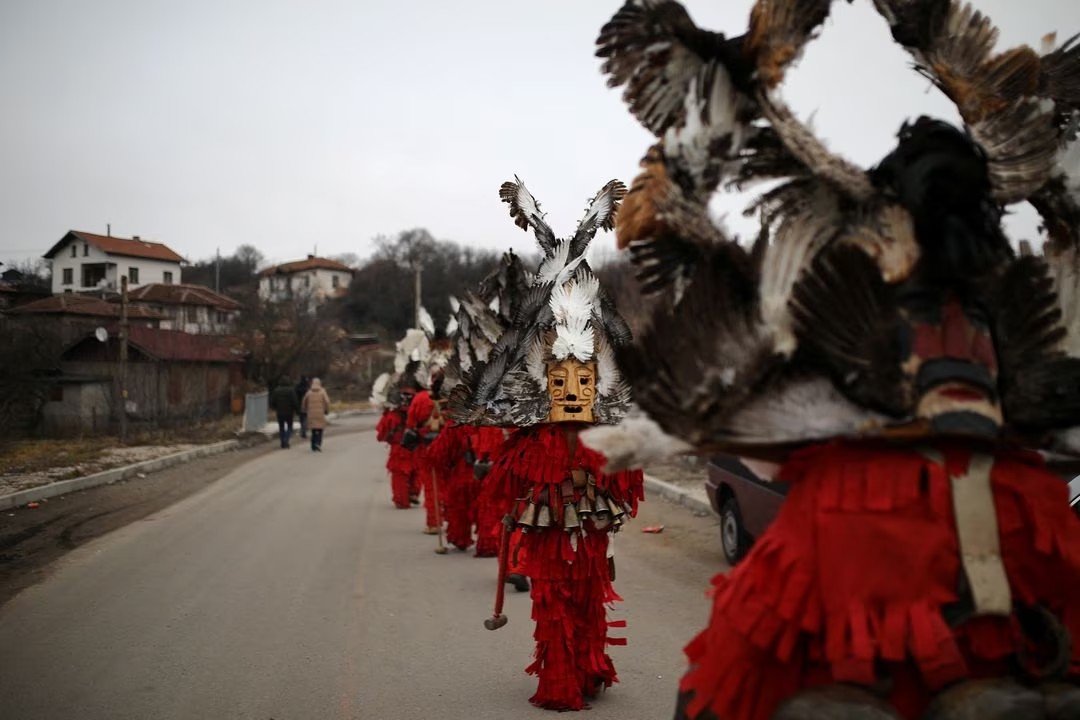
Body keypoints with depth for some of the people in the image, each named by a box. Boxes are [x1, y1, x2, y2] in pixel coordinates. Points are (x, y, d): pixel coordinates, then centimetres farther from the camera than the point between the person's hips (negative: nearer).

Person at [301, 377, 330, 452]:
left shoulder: (308, 392, 5)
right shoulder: (322, 391, -1)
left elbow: (304, 403, 11)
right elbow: (327, 401, -9)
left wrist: (305, 410, 26)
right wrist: (327, 410, 4)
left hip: (311, 414, 2)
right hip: (320, 414, -2)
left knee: (313, 431, 9)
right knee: (320, 430, 3)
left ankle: (313, 447, 7)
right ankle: (318, 443, -16)